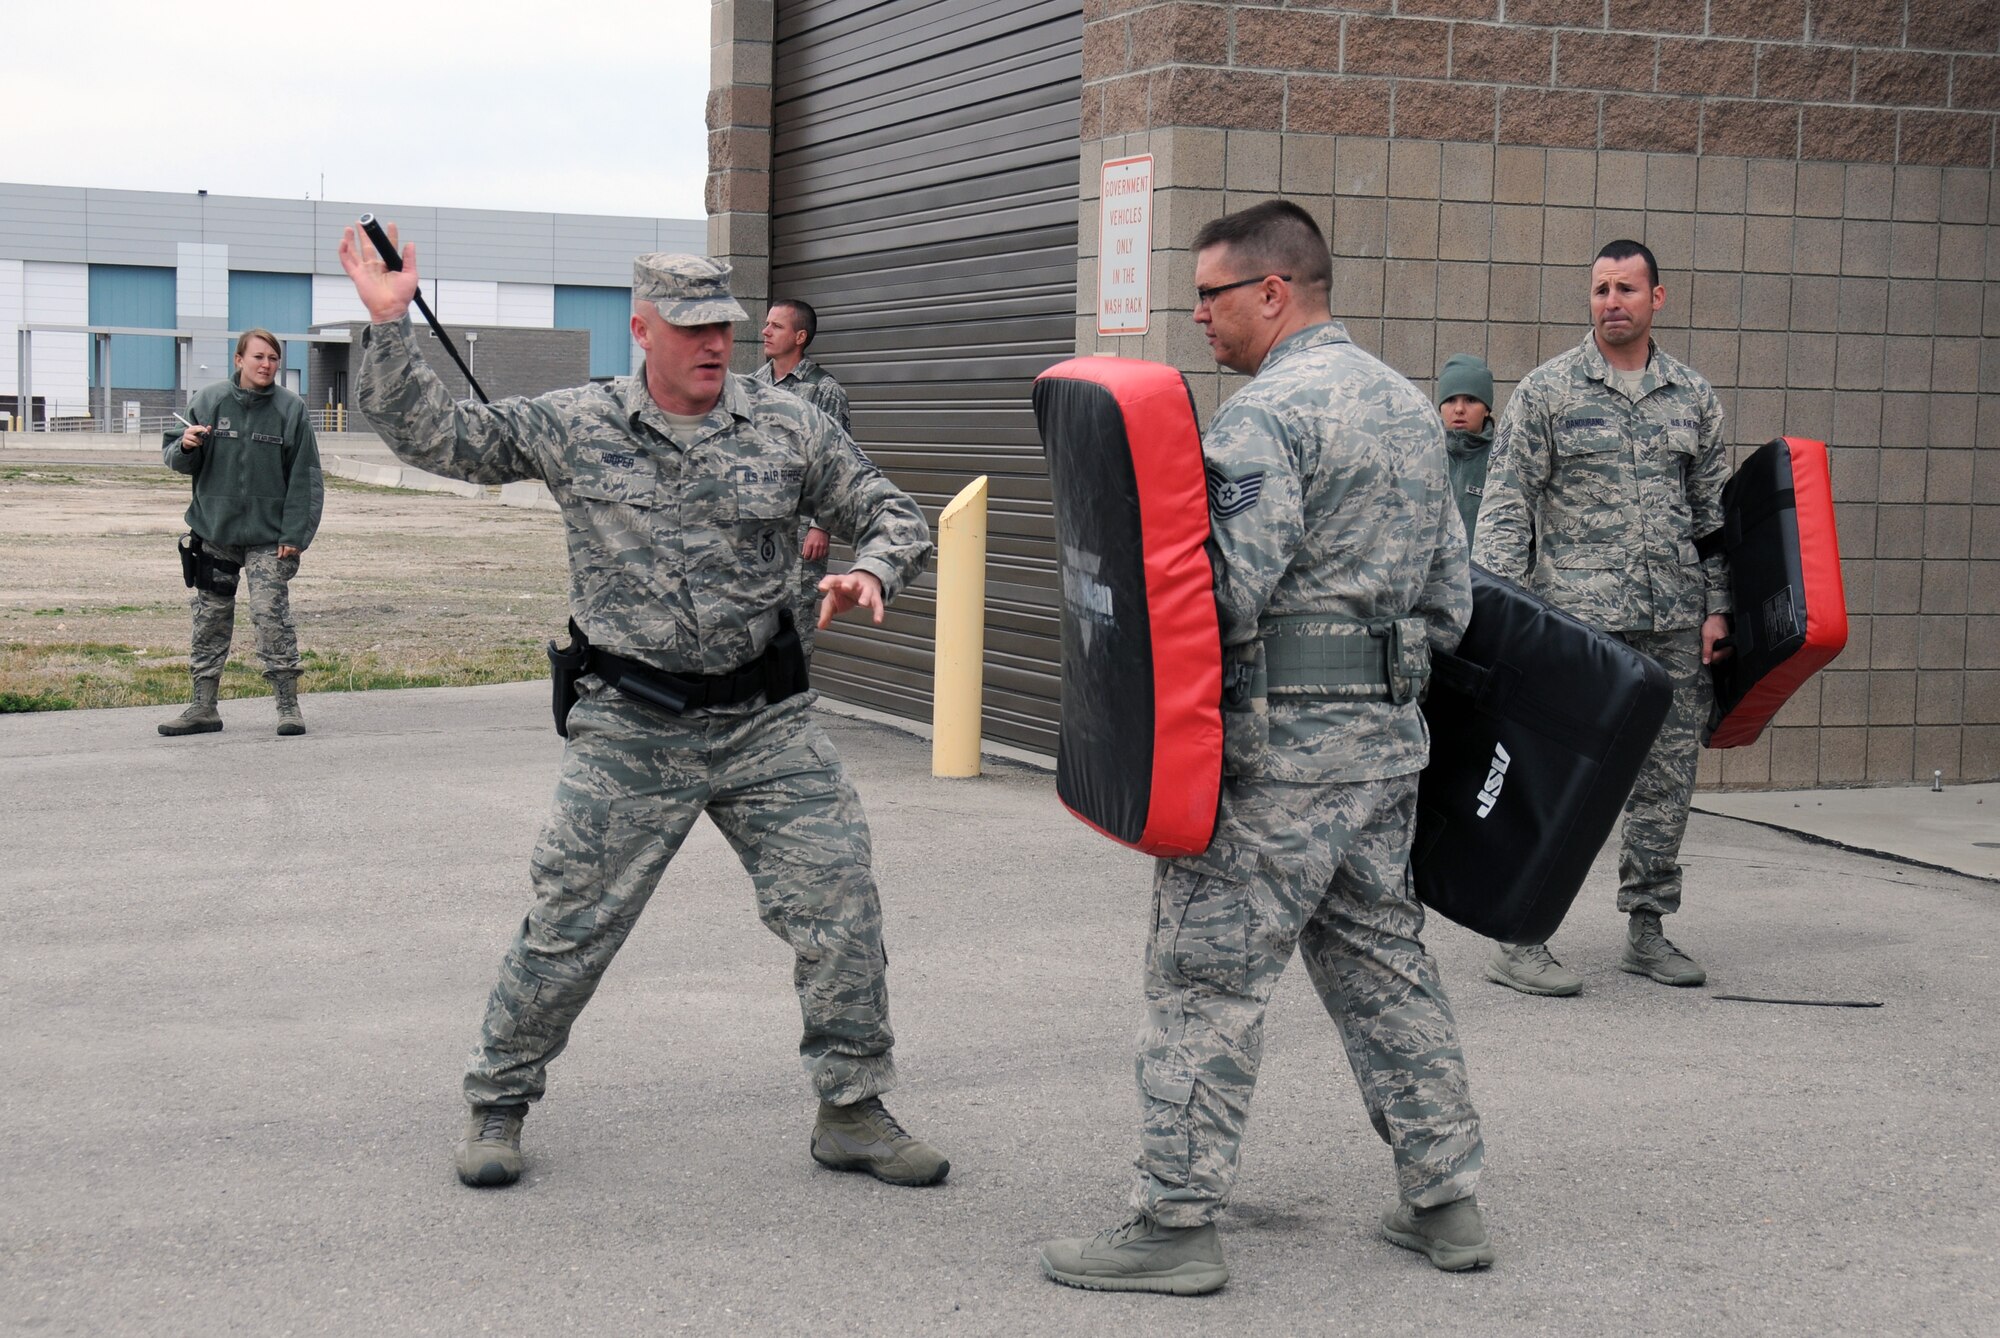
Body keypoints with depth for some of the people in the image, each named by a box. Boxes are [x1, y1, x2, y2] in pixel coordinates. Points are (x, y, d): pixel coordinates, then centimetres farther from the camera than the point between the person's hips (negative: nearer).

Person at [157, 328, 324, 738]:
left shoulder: (291, 409, -3)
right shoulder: (207, 402, 2)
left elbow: (304, 478, -2)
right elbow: (175, 459, 9)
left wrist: (294, 534, -9)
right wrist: (185, 446, -15)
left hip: (268, 538, -2)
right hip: (213, 533, 3)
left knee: (272, 616, -8)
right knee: (210, 620, 7)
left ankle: (288, 705, 1)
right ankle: (204, 708, 15)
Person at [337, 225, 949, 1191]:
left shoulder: (789, 429, 2)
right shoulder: (570, 427, 0)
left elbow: (894, 516, 8)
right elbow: (431, 436, 1)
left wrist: (871, 574, -13)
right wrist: (388, 325, -8)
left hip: (766, 722, 2)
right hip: (629, 732, -1)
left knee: (840, 906, -3)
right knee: (567, 925, 2)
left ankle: (853, 1111, 14)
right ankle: (497, 1103, 22)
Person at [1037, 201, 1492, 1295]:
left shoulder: (1265, 414, -13)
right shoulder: (1411, 405, 15)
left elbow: (1227, 593, -21)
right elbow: (1451, 600, 17)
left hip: (1277, 751, -9)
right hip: (1388, 736, 9)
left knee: (1206, 976, -3)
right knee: (1382, 962, 16)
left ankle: (1176, 1221, 1)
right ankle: (1443, 1198, 20)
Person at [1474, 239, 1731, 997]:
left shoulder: (1693, 398, 12)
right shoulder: (1547, 391, 1)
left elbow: (1713, 510, 17)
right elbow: (1506, 506, -2)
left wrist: (1716, 607, 9)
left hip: (1673, 623, 4)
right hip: (1576, 619, -4)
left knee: (1667, 776, 8)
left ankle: (1647, 930, 21)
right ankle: (1519, 940, -2)